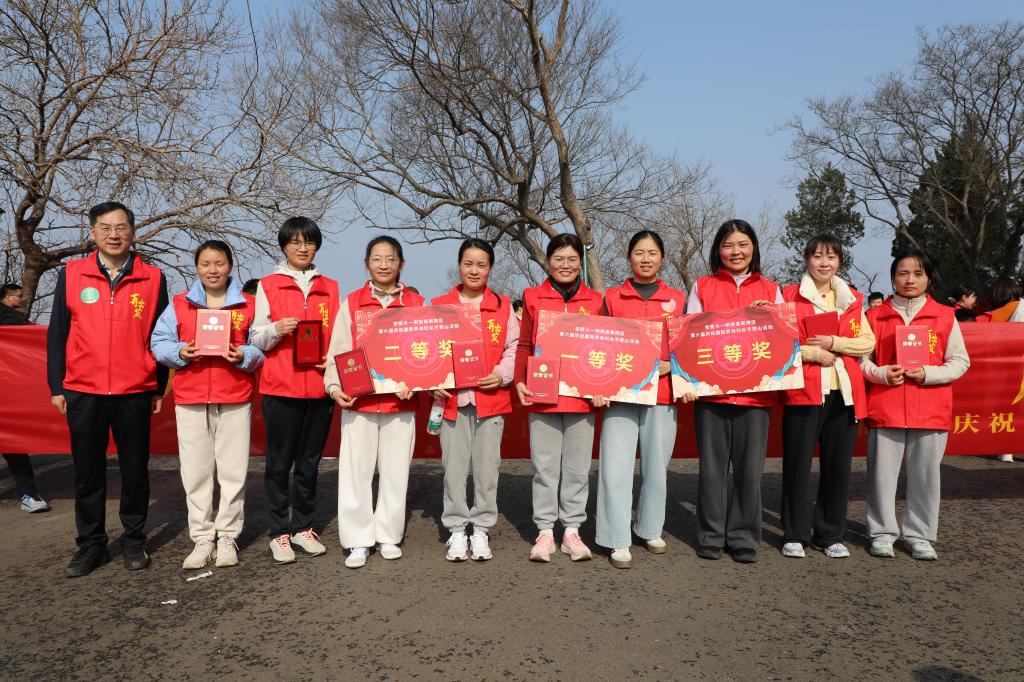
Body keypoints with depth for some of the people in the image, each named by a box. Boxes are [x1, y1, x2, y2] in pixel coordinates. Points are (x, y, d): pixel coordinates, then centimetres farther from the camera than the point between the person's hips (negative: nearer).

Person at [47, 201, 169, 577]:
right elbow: (57, 334, 7)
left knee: (135, 469, 8)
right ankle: (91, 543, 22)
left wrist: (159, 388, 5)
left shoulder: (152, 278, 3)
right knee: (87, 471, 9)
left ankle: (134, 540, 22)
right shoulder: (71, 274, 4)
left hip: (135, 392, -1)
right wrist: (56, 386, 3)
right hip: (82, 392, 1)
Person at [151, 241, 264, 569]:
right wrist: (179, 352, -11)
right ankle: (202, 538, 15)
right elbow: (159, 342, 7)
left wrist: (244, 355, -14)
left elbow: (262, 346, 5)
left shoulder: (248, 305, 7)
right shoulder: (179, 304, 10)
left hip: (235, 398, -1)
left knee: (233, 471, 3)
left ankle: (227, 537, 14)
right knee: (196, 471, 4)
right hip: (190, 398, 1)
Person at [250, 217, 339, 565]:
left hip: (319, 386, 3)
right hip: (281, 387, -2)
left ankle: (303, 527, 20)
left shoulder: (330, 287, 13)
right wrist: (276, 329, -17)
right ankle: (279, 533, 10)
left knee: (310, 462, 9)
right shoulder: (268, 285, 6)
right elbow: (257, 339, 3)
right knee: (279, 462, 1)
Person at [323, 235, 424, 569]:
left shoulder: (416, 303, 6)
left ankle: (388, 536, 21)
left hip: (400, 401, 1)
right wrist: (334, 385, -12)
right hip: (358, 401, 0)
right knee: (356, 471, 1)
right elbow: (338, 349, 3)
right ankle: (358, 541, 12)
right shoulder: (351, 302, 6)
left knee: (395, 471, 6)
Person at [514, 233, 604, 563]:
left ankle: (572, 530, 18)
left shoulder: (595, 301, 9)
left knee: (578, 466, 6)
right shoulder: (533, 298, 7)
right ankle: (545, 532, 14)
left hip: (582, 396, 1)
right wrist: (519, 381, -6)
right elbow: (524, 346, 7)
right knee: (545, 466, 4)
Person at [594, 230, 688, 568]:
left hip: (662, 394, 1)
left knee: (656, 466, 9)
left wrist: (670, 367, -9)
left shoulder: (678, 299, 10)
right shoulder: (612, 297, 8)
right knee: (615, 467, -5)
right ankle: (618, 541, 2)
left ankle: (650, 530, 27)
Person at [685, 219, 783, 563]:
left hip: (756, 391, 1)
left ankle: (743, 537, 16)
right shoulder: (702, 287, 11)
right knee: (713, 466, 3)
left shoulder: (770, 290, 15)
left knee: (749, 467, 3)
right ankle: (711, 536, 15)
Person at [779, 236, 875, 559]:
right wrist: (814, 353, -12)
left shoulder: (853, 299, 15)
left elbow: (868, 343, 6)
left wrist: (834, 343, -9)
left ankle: (831, 535, 20)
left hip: (843, 392, 4)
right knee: (797, 465, 0)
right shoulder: (790, 296, 3)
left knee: (838, 465, 7)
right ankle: (795, 535, 11)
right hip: (803, 391, -3)